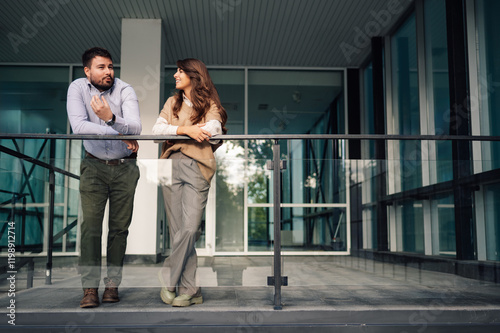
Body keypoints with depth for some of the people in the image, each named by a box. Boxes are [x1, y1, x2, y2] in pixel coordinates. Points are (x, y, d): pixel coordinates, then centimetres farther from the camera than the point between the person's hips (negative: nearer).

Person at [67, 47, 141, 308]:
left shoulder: (125, 91, -8)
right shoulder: (78, 88, -5)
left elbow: (135, 128, -21)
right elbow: (78, 126, -19)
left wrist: (111, 118, -39)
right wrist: (119, 134, -21)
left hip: (125, 167, 0)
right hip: (94, 166, 0)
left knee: (119, 227, 1)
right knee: (91, 225, -8)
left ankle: (113, 283, 11)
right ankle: (90, 287, -4)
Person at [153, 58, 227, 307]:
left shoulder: (210, 105, 11)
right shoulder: (172, 102, 22)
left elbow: (214, 132, -9)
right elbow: (157, 129, 6)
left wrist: (175, 129, -3)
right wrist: (186, 130, -9)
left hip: (197, 167, -3)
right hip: (171, 165, 3)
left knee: (189, 228, -14)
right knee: (178, 230, -1)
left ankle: (168, 279, 2)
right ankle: (190, 291, 4)